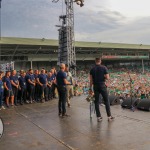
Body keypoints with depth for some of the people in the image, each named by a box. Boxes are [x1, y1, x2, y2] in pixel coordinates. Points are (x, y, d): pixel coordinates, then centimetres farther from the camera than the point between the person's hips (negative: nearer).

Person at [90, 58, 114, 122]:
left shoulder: (92, 69, 2)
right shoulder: (104, 68, -5)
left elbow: (91, 80, 0)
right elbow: (107, 78, -9)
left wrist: (90, 88, 6)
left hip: (95, 86, 2)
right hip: (102, 85, -2)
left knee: (96, 102, 8)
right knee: (106, 101, 7)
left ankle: (99, 117, 11)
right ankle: (109, 116, 11)